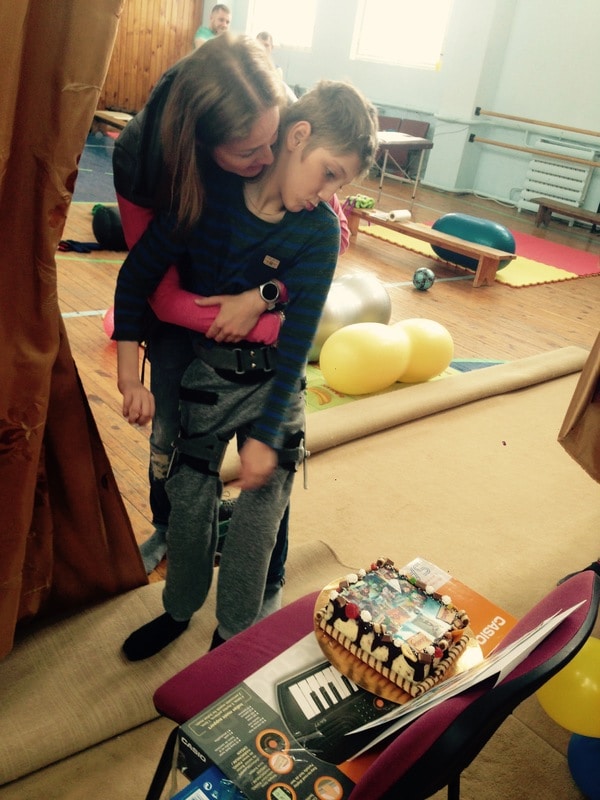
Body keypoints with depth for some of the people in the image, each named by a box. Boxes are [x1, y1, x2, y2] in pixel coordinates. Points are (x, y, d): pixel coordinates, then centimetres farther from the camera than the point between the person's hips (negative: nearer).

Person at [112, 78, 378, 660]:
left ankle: (233, 633, 25)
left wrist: (266, 435, -16)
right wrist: (129, 376, -13)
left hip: (273, 379, 0)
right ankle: (179, 609, 36)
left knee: (260, 512, 2)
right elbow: (138, 277, -9)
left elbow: (297, 339, -15)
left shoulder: (319, 231, -14)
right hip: (207, 371, 0)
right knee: (188, 497, 9)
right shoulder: (209, 189, -15)